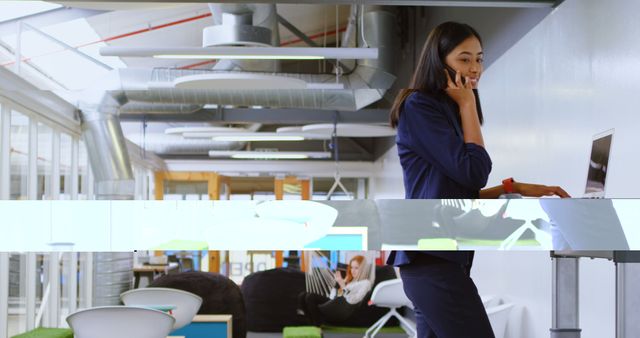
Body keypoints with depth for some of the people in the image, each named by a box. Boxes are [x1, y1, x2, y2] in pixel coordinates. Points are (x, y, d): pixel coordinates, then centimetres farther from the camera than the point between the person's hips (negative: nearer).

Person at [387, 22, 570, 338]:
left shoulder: (447, 110, 21)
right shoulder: (419, 106, -7)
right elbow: (473, 171, -13)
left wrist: (516, 188, 10)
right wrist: (468, 105, -4)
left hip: (437, 253, 9)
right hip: (432, 255, -9)